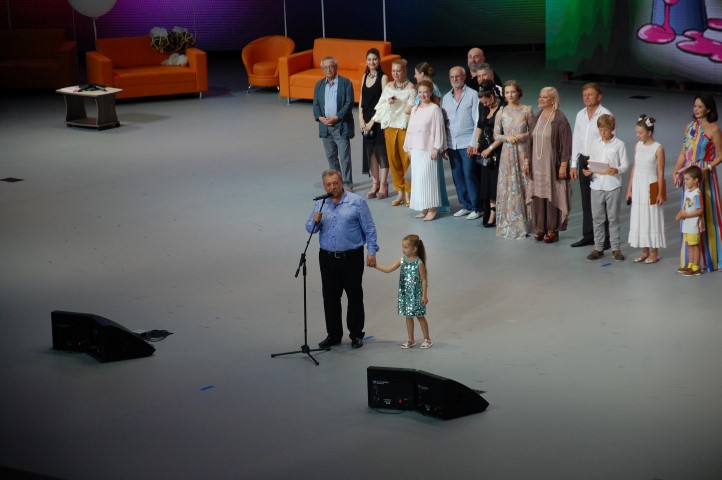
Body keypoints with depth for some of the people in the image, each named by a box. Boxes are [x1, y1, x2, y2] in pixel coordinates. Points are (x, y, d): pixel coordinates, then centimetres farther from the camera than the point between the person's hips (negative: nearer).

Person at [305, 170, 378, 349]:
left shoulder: (357, 202, -6)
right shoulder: (320, 204, 6)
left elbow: (369, 228, -4)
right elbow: (310, 228, 8)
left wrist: (372, 251, -9)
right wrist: (315, 221, -14)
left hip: (352, 258, -4)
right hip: (328, 258, 4)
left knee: (355, 297, 5)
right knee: (330, 297, 9)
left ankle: (356, 334, 16)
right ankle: (333, 334, 20)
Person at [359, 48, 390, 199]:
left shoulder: (383, 78, -7)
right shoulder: (365, 77, 11)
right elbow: (361, 99, 12)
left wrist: (372, 121, -13)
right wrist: (361, 119, 0)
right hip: (366, 119, 6)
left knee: (381, 150, -1)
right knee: (370, 151, 8)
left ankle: (383, 185, 4)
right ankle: (375, 184, 15)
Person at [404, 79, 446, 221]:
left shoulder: (434, 109, -7)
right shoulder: (415, 109, 14)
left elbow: (438, 130, -10)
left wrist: (436, 148, -14)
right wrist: (408, 147, 14)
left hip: (428, 150, -7)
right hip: (415, 149, 7)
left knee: (427, 178, -9)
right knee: (417, 178, 6)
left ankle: (432, 209, -3)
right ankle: (424, 208, 12)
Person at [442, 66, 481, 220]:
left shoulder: (472, 95, -2)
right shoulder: (446, 98, 12)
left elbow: (477, 120, -6)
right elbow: (443, 123, 14)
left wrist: (473, 143, -11)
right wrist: (443, 145, 9)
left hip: (467, 142, -5)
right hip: (451, 144, 5)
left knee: (469, 175, -6)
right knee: (457, 176, 7)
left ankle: (476, 208, 2)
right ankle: (466, 206, 17)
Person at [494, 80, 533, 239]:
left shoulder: (527, 110, 0)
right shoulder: (501, 112, 3)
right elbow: (496, 135, 5)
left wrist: (522, 136, -14)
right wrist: (507, 137, -13)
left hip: (523, 151, -1)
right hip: (507, 152, 1)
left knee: (523, 186, 0)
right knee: (508, 187, 3)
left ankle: (522, 225, 8)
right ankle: (509, 225, 9)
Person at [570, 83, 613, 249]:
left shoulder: (605, 115, -9)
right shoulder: (580, 115, 11)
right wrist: (574, 164, 13)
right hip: (583, 160, 6)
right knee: (586, 200, 12)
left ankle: (605, 238, 2)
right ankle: (588, 235, 20)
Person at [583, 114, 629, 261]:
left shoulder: (619, 145, -5)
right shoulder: (595, 144, 7)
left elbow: (625, 165, -5)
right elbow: (591, 162, 12)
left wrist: (616, 170, -24)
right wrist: (589, 171, -9)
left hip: (613, 186, -4)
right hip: (597, 185, 4)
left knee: (613, 218, 5)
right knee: (597, 218, 9)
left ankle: (616, 248, 14)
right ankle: (598, 248, 17)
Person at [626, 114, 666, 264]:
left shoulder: (658, 148, -11)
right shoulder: (637, 146, 5)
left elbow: (660, 172, -10)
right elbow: (634, 168, 10)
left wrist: (660, 193, -11)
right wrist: (630, 189, 10)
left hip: (650, 187, -5)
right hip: (638, 186, 5)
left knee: (652, 218, 2)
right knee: (639, 218, 8)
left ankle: (654, 253, 11)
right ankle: (645, 251, 18)